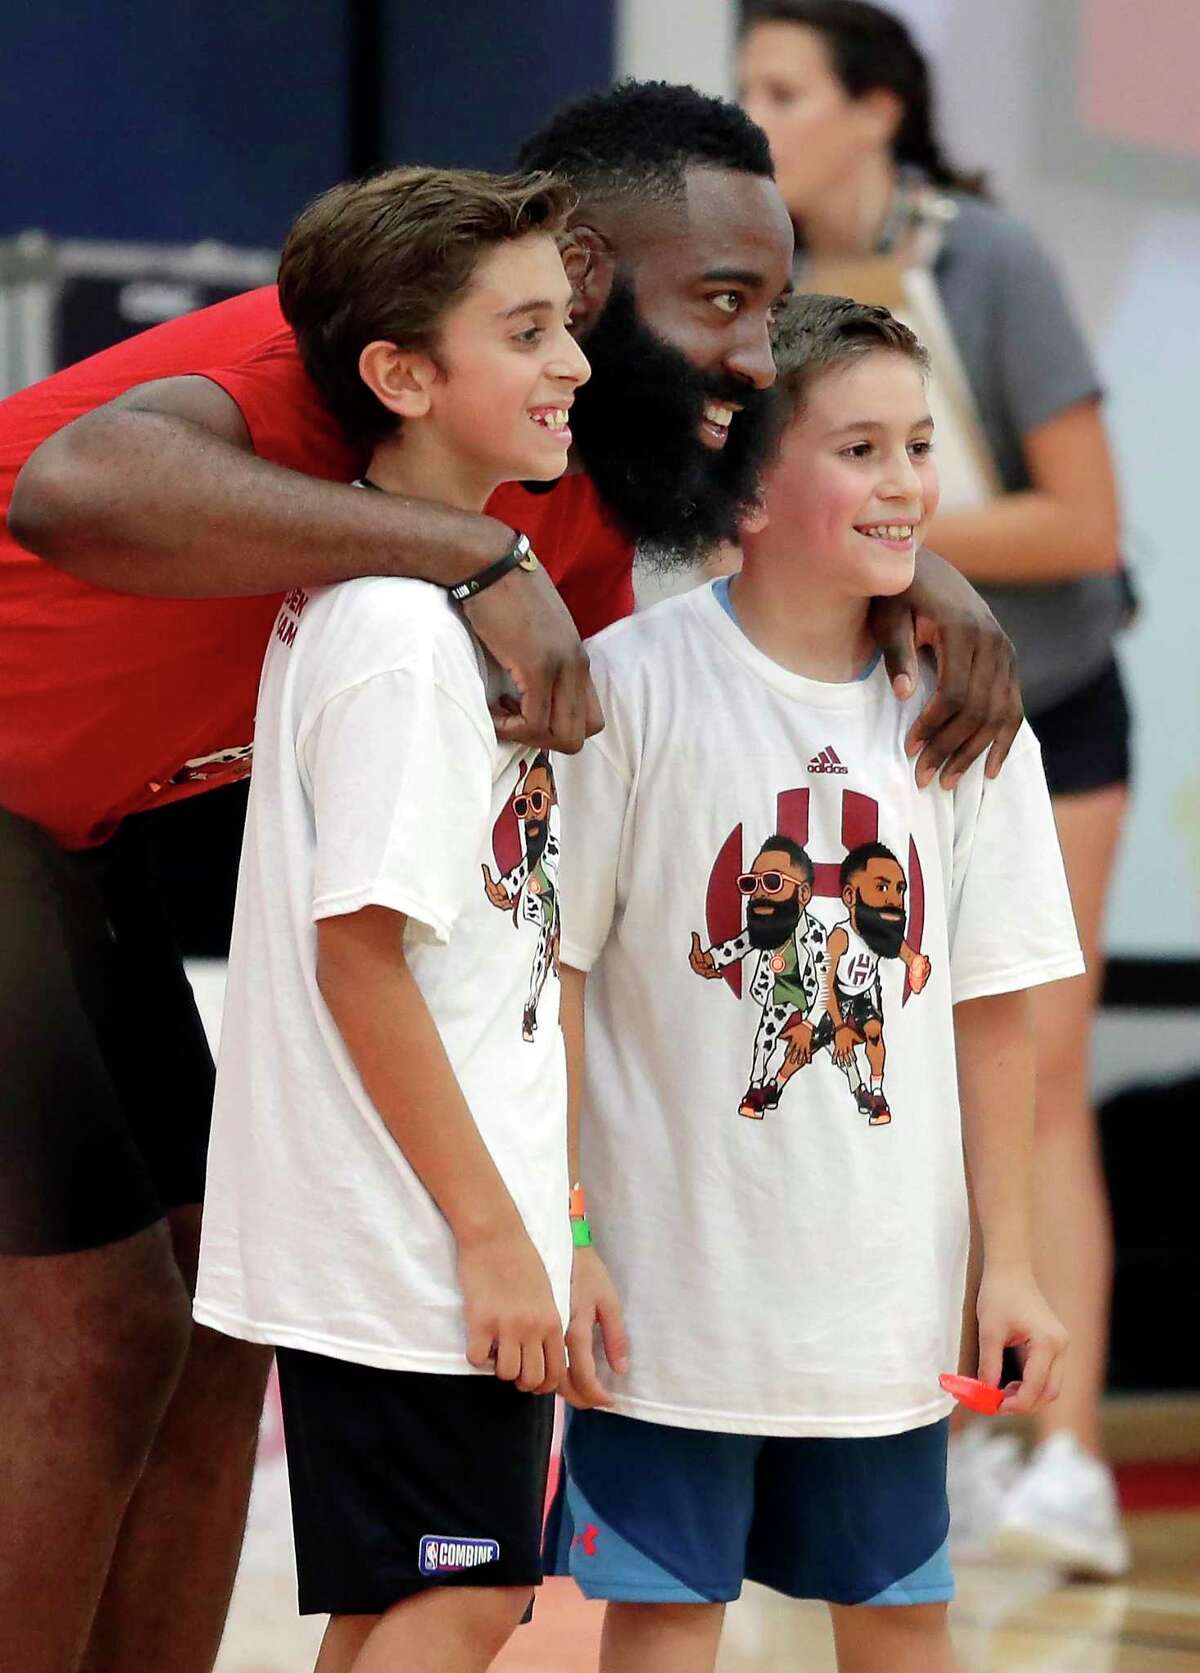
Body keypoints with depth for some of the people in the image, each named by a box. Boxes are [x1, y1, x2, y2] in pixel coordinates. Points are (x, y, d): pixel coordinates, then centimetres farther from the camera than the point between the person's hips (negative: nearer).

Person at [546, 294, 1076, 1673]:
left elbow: (990, 1007, 5)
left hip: (887, 1287, 3)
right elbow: (550, 978, -6)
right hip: (674, 1282, -3)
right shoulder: (635, 681, -9)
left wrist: (1010, 1261, 3)